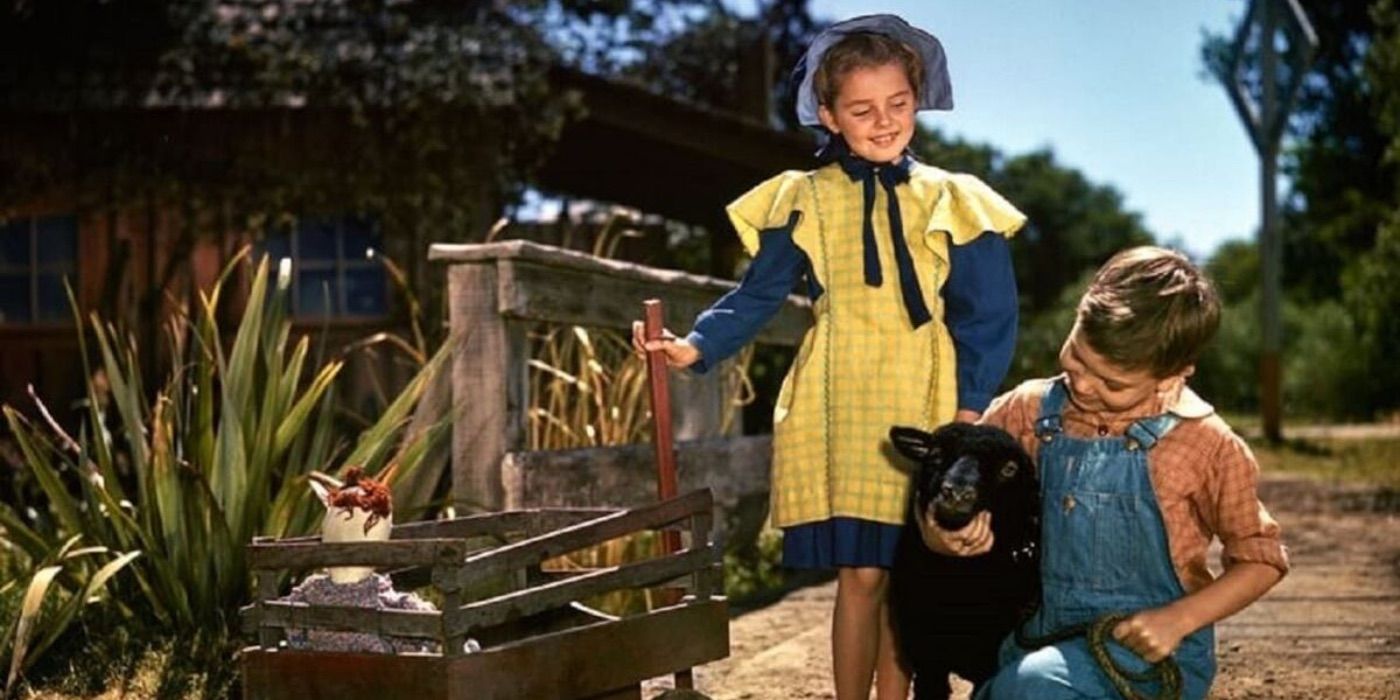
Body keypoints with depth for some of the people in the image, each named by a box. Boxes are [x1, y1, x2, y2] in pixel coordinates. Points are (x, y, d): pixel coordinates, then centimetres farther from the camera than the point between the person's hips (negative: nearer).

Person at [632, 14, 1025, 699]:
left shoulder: (953, 201, 6)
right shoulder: (803, 200, 5)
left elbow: (989, 314, 5)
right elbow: (758, 295, 6)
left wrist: (970, 406, -3)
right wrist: (697, 346, -9)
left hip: (923, 415, 1)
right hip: (838, 416, -1)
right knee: (860, 575, -2)